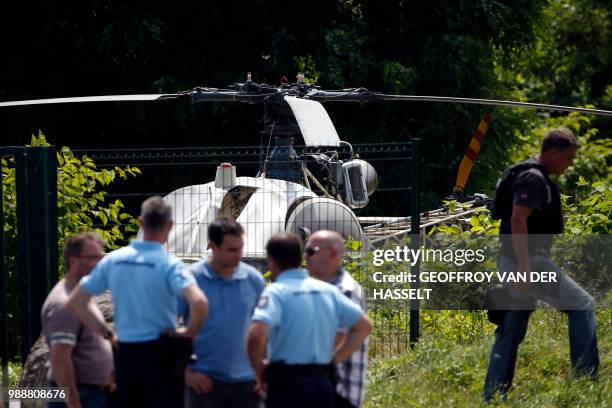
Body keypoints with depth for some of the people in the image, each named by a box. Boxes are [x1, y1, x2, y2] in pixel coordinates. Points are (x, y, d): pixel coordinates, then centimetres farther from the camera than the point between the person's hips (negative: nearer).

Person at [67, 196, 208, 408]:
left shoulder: (113, 260, 3)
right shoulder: (168, 264, -13)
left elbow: (75, 302, 6)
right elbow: (199, 302, -28)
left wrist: (104, 331, 9)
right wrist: (190, 332, -10)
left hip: (126, 352, 5)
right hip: (160, 353, -5)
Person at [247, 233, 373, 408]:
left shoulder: (276, 292, -9)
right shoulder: (328, 291, 11)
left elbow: (257, 333, -25)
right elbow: (364, 325, 17)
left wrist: (258, 366, -7)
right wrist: (335, 359, 15)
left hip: (287, 383, -6)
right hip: (323, 382, 6)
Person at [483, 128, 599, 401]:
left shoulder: (539, 178, 19)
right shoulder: (533, 178, -14)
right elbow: (517, 220, -24)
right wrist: (524, 268, -28)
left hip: (519, 263, 10)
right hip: (528, 259, -10)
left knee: (510, 333, 10)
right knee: (582, 305, -5)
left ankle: (493, 395, 10)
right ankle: (586, 376, -4)